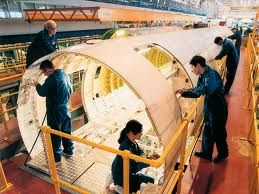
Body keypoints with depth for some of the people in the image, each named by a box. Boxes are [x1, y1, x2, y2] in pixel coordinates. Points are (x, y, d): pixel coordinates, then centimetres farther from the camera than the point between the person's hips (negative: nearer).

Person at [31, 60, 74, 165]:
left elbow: (42, 93, -10)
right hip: (65, 109, 8)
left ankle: (56, 158, 15)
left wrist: (37, 85, 7)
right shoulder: (65, 75, 4)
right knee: (66, 131, 19)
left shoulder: (52, 79, -21)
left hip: (55, 111, -8)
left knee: (55, 135, 4)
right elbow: (70, 90, 13)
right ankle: (68, 151, 33)